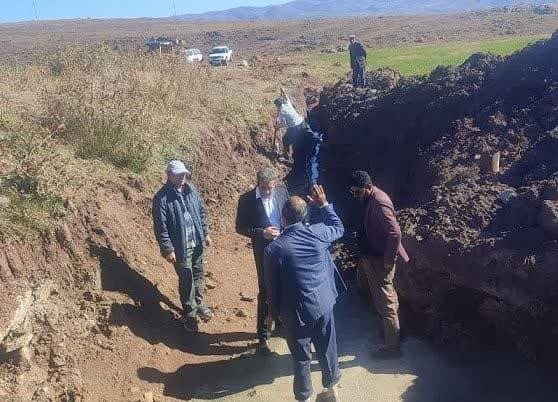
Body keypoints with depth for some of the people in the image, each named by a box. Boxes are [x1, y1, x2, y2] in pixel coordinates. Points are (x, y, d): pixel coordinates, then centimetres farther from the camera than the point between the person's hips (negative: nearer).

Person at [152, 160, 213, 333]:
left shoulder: (191, 190, 2)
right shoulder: (162, 198, -17)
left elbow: (202, 212, 12)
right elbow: (160, 227, -15)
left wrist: (206, 233, 11)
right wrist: (168, 249, -16)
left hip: (197, 242, 6)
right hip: (180, 246, -6)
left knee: (198, 275, 20)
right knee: (186, 280, 4)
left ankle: (198, 304, 41)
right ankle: (189, 315, 21)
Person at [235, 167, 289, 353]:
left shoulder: (282, 191, -4)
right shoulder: (247, 199, -14)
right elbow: (240, 228, -8)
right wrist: (261, 233, -21)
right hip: (264, 251, -4)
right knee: (266, 292, 2)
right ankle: (263, 336, 16)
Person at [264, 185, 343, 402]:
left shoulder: (274, 248, -18)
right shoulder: (317, 233, -12)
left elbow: (272, 285, -8)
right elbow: (339, 227, 12)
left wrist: (273, 312, 8)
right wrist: (324, 204, 16)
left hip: (296, 312, -3)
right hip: (323, 304, 3)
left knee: (301, 358, 14)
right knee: (328, 350, 22)